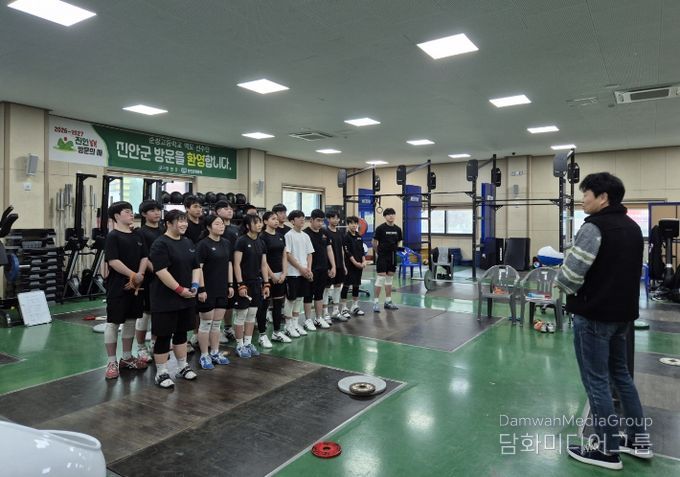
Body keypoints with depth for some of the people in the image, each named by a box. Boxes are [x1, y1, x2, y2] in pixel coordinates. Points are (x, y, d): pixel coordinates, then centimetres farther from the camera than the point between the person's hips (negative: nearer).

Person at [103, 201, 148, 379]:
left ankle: (127, 358, 26)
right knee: (113, 323, 1)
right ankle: (112, 362, 11)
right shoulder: (112, 236, -9)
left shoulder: (137, 236, 11)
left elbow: (144, 257, 7)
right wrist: (133, 275, -18)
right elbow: (113, 261, -18)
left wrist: (139, 275, -8)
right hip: (117, 287, -7)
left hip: (135, 286, 7)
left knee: (131, 321, 14)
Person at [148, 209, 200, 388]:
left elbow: (196, 267, 13)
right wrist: (179, 289, -20)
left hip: (186, 298, 7)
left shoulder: (188, 243, 11)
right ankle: (161, 373, 12)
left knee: (181, 332, 16)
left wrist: (195, 285, -3)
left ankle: (183, 367, 28)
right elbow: (161, 271, -21)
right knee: (164, 335, 1)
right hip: (166, 299, -7)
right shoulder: (160, 244, -13)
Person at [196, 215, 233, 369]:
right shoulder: (203, 244, -12)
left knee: (217, 323, 14)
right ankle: (204, 356, 15)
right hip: (208, 289, -6)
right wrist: (201, 289, -18)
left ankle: (215, 353, 25)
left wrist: (230, 285, 11)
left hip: (222, 289, 6)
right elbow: (198, 268, -14)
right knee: (206, 323, 3)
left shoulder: (226, 243, 8)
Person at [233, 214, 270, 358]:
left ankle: (248, 343, 22)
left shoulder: (261, 243, 9)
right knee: (241, 315, 1)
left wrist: (266, 284, 7)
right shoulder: (241, 241, -11)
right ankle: (240, 345, 12)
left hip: (256, 282, 7)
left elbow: (264, 265, 12)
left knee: (252, 314, 11)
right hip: (244, 283, -6)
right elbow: (236, 264, -14)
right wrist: (240, 285, -18)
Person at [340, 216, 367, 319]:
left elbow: (362, 250, 13)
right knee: (346, 285, -2)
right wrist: (355, 263, -17)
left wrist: (364, 261, -1)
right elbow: (347, 252, -13)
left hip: (359, 265, 6)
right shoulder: (346, 237, -8)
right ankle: (344, 308, 3)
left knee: (356, 285, 11)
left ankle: (355, 307, 22)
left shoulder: (359, 237, 11)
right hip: (350, 265, -6)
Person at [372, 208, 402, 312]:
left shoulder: (397, 229, 4)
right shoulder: (380, 228, -11)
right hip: (382, 257, -5)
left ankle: (388, 301, 20)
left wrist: (392, 250, 15)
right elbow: (374, 242, -4)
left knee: (389, 278, 12)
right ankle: (376, 302, -1)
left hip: (392, 256, 6)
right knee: (381, 278, -7)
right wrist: (379, 252, 5)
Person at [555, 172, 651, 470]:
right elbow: (628, 270, 18)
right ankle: (639, 439, 31)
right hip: (623, 311, 9)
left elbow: (571, 272, -23)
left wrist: (566, 287, -3)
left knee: (596, 381, 3)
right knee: (620, 373, 22)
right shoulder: (632, 227, 11)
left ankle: (607, 450, 14)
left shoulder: (594, 226, -18)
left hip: (594, 314, -9)